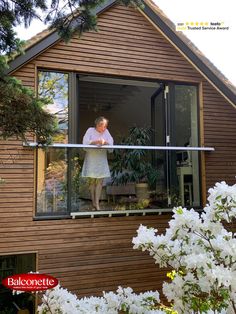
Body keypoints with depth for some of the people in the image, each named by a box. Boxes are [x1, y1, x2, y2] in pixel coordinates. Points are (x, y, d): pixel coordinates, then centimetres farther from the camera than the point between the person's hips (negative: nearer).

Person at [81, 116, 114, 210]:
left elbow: (111, 142, -4)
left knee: (100, 181, -2)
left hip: (102, 159, 3)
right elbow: (85, 142, -13)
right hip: (91, 158, -2)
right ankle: (93, 201, 14)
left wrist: (105, 142, -24)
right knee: (92, 180, 3)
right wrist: (95, 141, -25)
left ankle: (97, 202, 2)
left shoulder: (106, 131, 7)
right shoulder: (90, 130, -2)